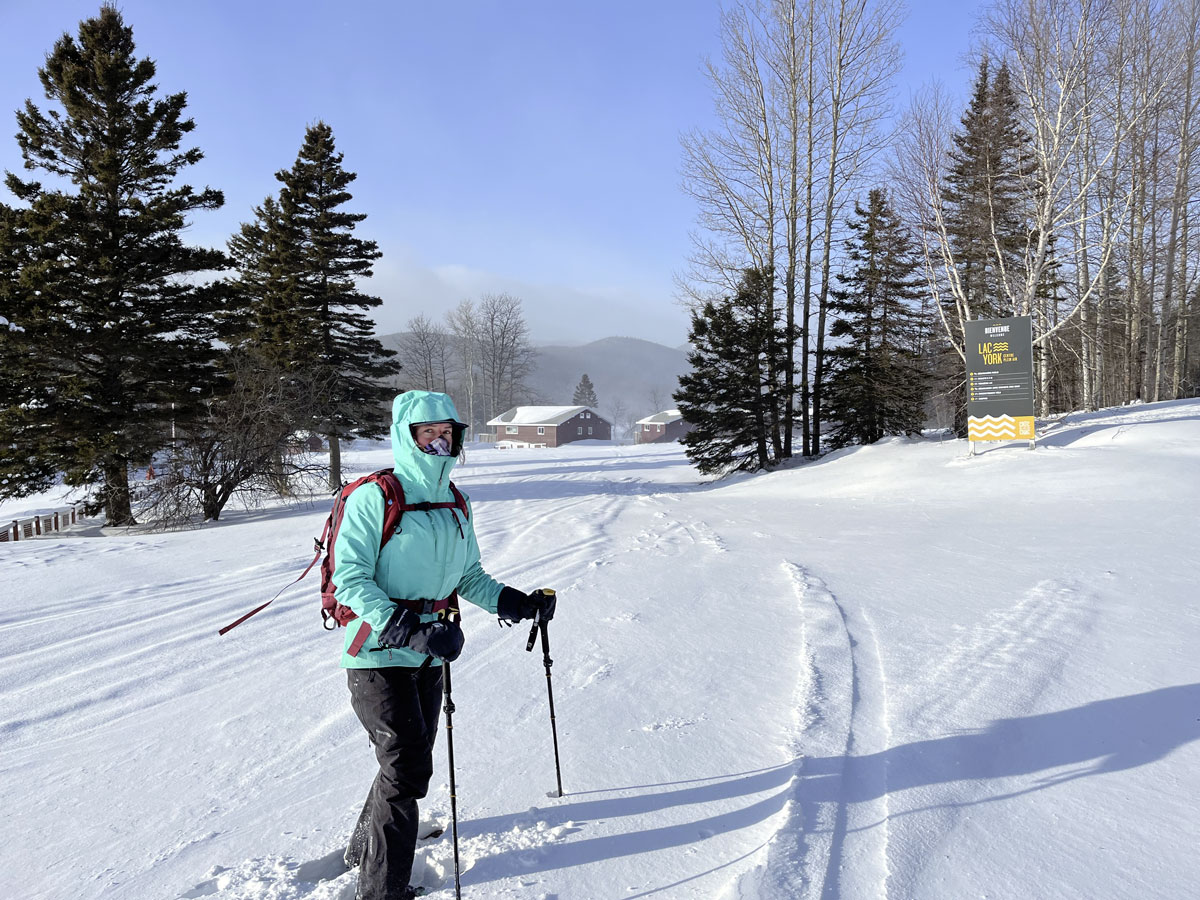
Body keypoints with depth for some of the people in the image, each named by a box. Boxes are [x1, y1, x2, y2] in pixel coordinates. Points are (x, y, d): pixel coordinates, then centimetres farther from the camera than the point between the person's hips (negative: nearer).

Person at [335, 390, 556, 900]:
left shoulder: (455, 506, 8)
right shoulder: (374, 499, -14)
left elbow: (469, 576, 16)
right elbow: (350, 579, -18)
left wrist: (513, 602, 0)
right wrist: (407, 630, -28)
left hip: (428, 656, 7)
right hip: (378, 653, -7)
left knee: (410, 764, 18)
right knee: (407, 769, -9)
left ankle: (365, 849, 42)